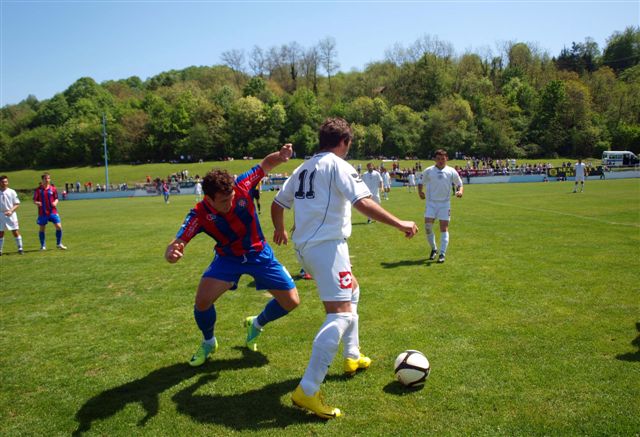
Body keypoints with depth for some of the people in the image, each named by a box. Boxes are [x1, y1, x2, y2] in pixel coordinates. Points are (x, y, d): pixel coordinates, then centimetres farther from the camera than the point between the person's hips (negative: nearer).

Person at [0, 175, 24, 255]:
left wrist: (11, 211, -15)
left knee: (15, 232, -3)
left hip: (11, 215, -2)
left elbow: (17, 204, 0)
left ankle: (20, 248, 5)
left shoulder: (12, 192, -1)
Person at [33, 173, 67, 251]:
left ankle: (59, 244, 11)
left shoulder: (53, 188, 3)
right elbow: (34, 200, 2)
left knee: (59, 226, -5)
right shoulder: (38, 189, -2)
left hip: (53, 211, 1)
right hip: (42, 213, -1)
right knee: (42, 229, 6)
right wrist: (37, 203, -21)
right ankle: (42, 246, 20)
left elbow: (56, 198, 9)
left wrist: (55, 203, -12)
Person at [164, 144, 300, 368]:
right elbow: (177, 243, -33)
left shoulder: (241, 186, -25)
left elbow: (265, 164, -9)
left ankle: (256, 324, 29)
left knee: (291, 301, -2)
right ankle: (208, 342, 13)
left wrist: (281, 155, -31)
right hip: (227, 258, -1)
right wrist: (171, 253, -58)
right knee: (202, 300, -20)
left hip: (259, 254, 1)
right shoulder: (199, 215, -26)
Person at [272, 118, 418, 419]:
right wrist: (400, 224, -14)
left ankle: (353, 358, 36)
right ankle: (307, 391, -18)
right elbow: (364, 203, -20)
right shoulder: (338, 165, -7)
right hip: (326, 245, -10)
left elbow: (277, 204, 24)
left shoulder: (303, 168, 17)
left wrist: (279, 230, 41)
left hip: (304, 246, 10)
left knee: (351, 292, 27)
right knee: (341, 314, -14)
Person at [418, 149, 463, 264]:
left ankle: (442, 254, -1)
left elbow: (459, 184, 9)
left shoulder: (451, 171, 4)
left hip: (445, 203, 0)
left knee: (444, 228, -4)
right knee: (427, 225, -10)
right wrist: (420, 191, -7)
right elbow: (421, 183, 14)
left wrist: (460, 191, -14)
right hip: (431, 203, 1)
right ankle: (434, 249, 13)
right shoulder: (428, 171, 6)